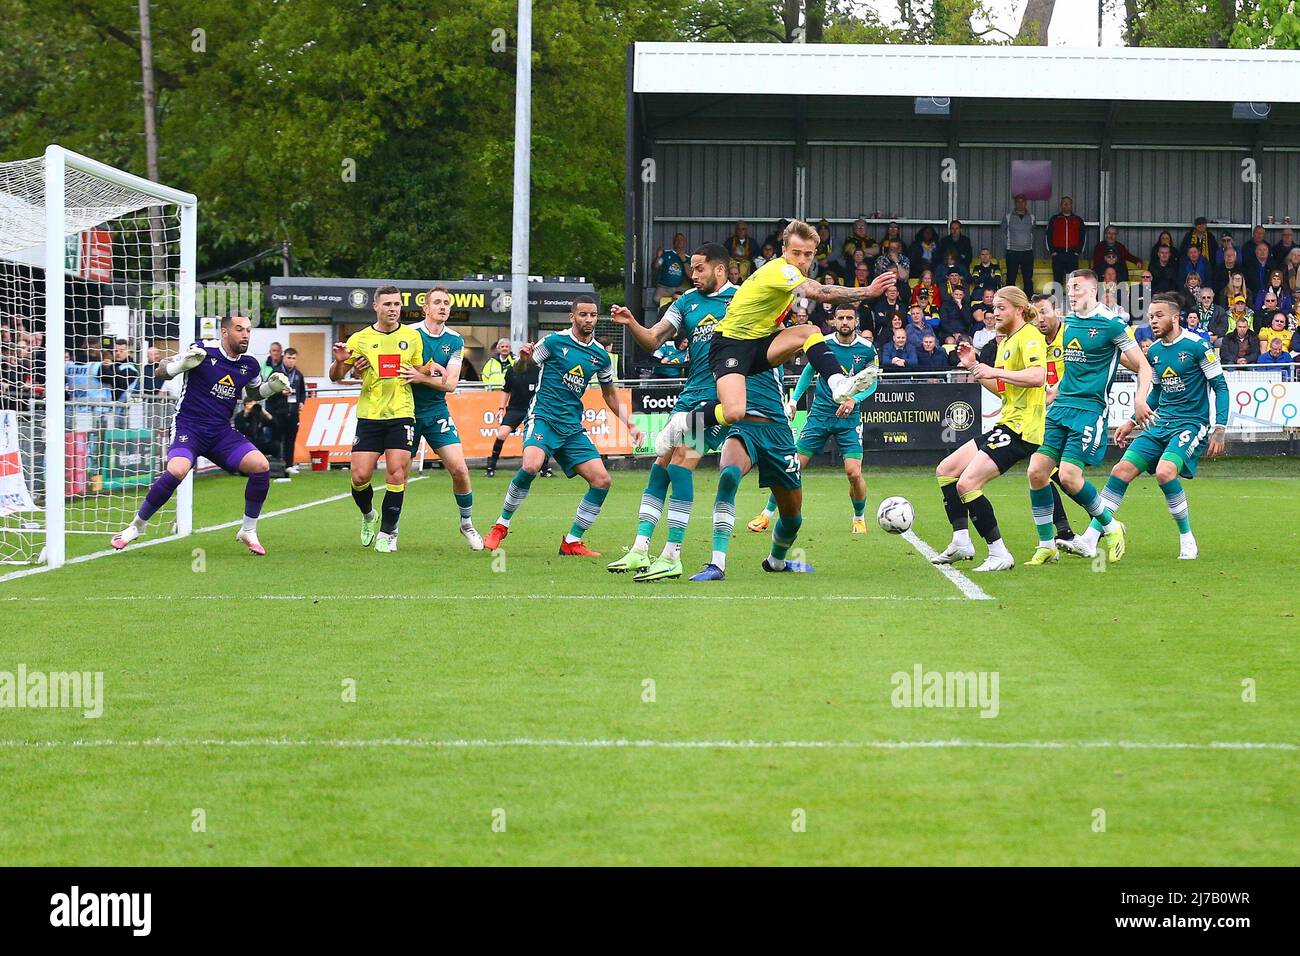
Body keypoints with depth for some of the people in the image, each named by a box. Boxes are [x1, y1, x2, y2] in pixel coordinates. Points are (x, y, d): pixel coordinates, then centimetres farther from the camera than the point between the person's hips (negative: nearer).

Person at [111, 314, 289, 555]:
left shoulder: (249, 365, 5)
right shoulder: (204, 350, -11)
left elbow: (253, 392, 26)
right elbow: (161, 372, -6)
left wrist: (271, 386, 5)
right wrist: (183, 364, -26)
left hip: (222, 432, 5)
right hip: (188, 427, -5)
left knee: (261, 466, -15)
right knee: (177, 471, -31)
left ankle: (248, 532, 3)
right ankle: (136, 526, -10)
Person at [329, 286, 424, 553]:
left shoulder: (412, 336, 7)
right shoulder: (360, 339, 3)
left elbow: (420, 372, 18)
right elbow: (336, 377, 8)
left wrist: (418, 375, -4)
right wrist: (339, 362, -12)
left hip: (401, 414, 0)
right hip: (369, 415, 0)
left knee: (396, 473, -10)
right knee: (360, 476, -6)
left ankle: (388, 532, 3)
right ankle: (368, 515, 24)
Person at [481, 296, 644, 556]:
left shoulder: (601, 356, 10)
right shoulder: (554, 341, -4)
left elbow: (610, 394, 23)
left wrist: (629, 425, 14)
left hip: (572, 427, 5)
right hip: (543, 417, -5)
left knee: (601, 480, -7)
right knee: (531, 466, -32)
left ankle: (572, 542, 6)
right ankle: (501, 526, -12)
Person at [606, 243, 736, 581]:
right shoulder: (686, 302, 14)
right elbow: (652, 340, 11)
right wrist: (631, 324, -7)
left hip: (718, 396, -7)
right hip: (689, 396, 7)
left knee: (680, 462, -15)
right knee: (661, 464, 2)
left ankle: (672, 557, -12)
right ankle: (640, 550, 4)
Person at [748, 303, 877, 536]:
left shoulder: (866, 350, -6)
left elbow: (871, 383, 3)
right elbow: (809, 371, 13)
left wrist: (854, 399, -15)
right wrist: (793, 399, 5)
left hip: (849, 418, -1)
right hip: (820, 413, 1)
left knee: (854, 473, -13)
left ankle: (859, 518, 13)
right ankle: (767, 514, 9)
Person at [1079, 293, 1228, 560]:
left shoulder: (1197, 345, -10)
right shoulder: (1153, 351, 10)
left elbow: (1220, 386, -7)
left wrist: (1219, 429, -14)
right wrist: (1132, 422, 19)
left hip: (1190, 425, -7)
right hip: (1159, 425, 7)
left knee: (1164, 471, -29)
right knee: (1121, 470, -6)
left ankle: (1188, 541, -12)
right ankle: (1090, 537, -4)